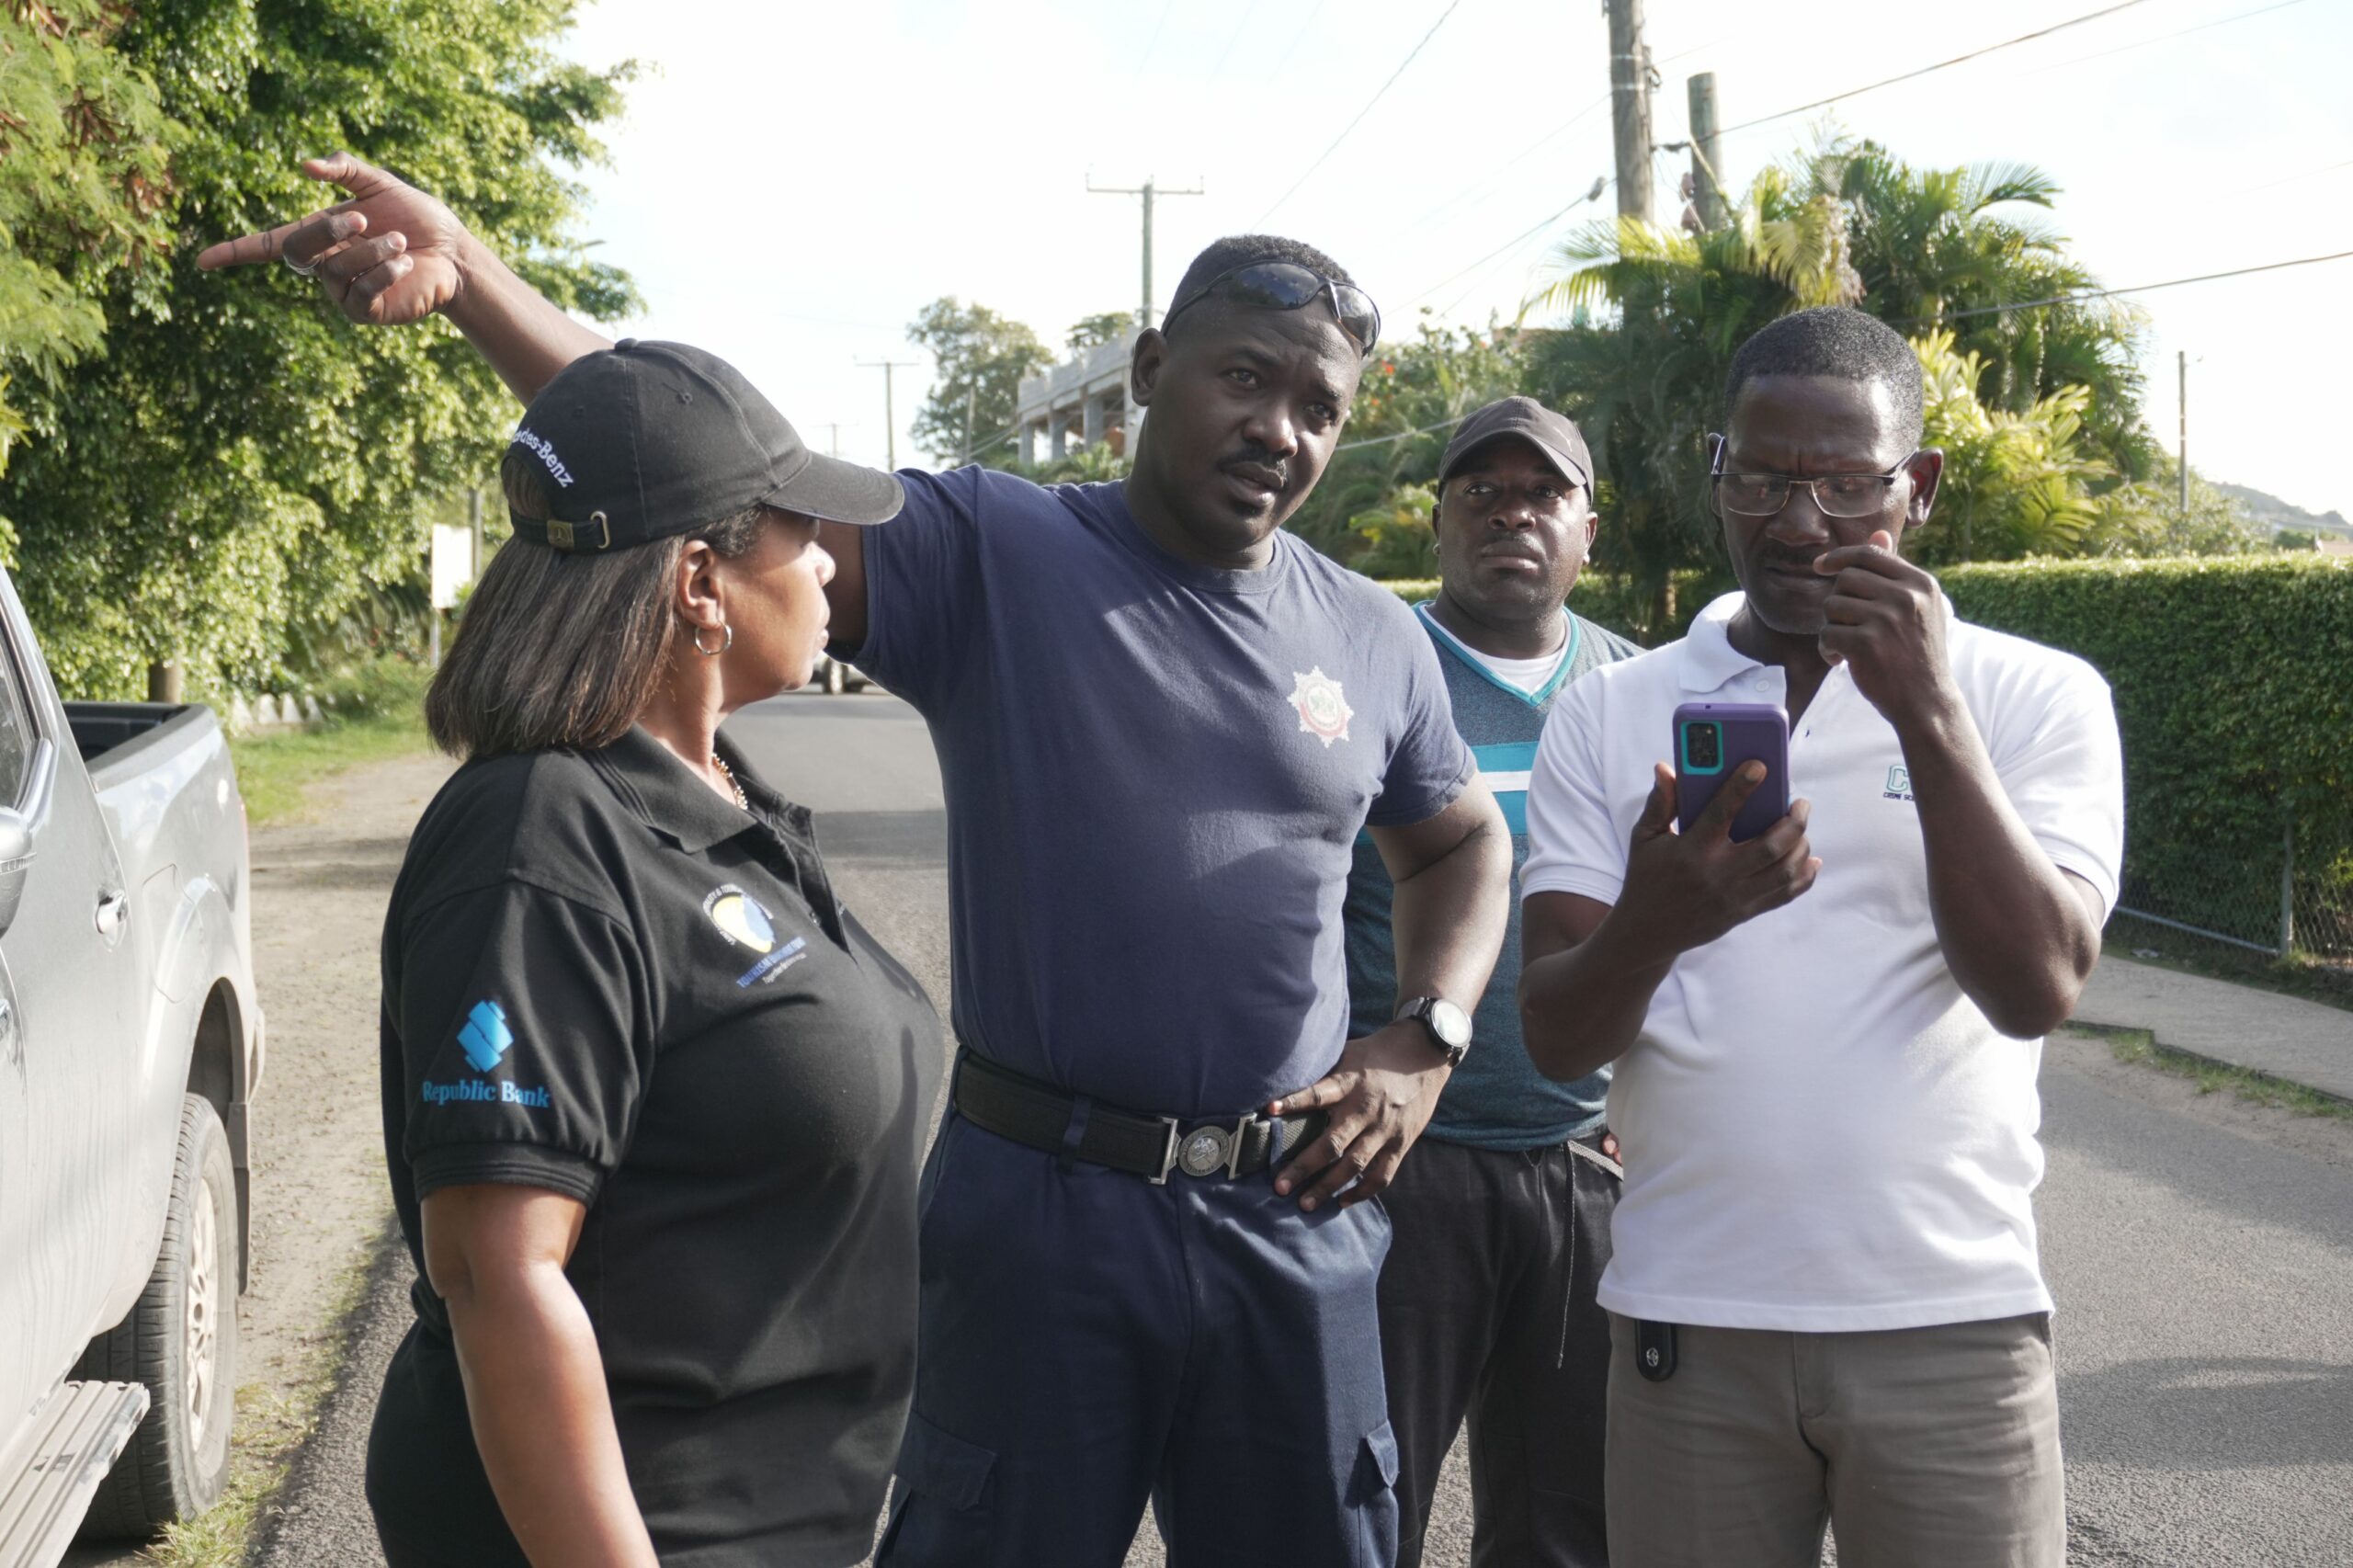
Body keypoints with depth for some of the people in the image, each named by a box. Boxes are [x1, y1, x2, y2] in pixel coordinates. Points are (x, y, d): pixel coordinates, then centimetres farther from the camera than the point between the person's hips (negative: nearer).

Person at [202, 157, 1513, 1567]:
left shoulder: (1377, 640, 6)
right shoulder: (993, 553, -7)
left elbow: (1468, 841, 22)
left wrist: (1424, 1044, 3)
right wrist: (469, 277, -31)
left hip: (1294, 1220, 4)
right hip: (1038, 1203, -3)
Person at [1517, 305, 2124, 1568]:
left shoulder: (2037, 699, 3)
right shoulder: (1609, 714, 7)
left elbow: (2038, 990, -9)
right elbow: (1556, 1038, -1)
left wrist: (1930, 718, -15)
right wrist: (1654, 924, -22)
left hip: (1952, 1320, -1)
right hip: (1686, 1322, 1)